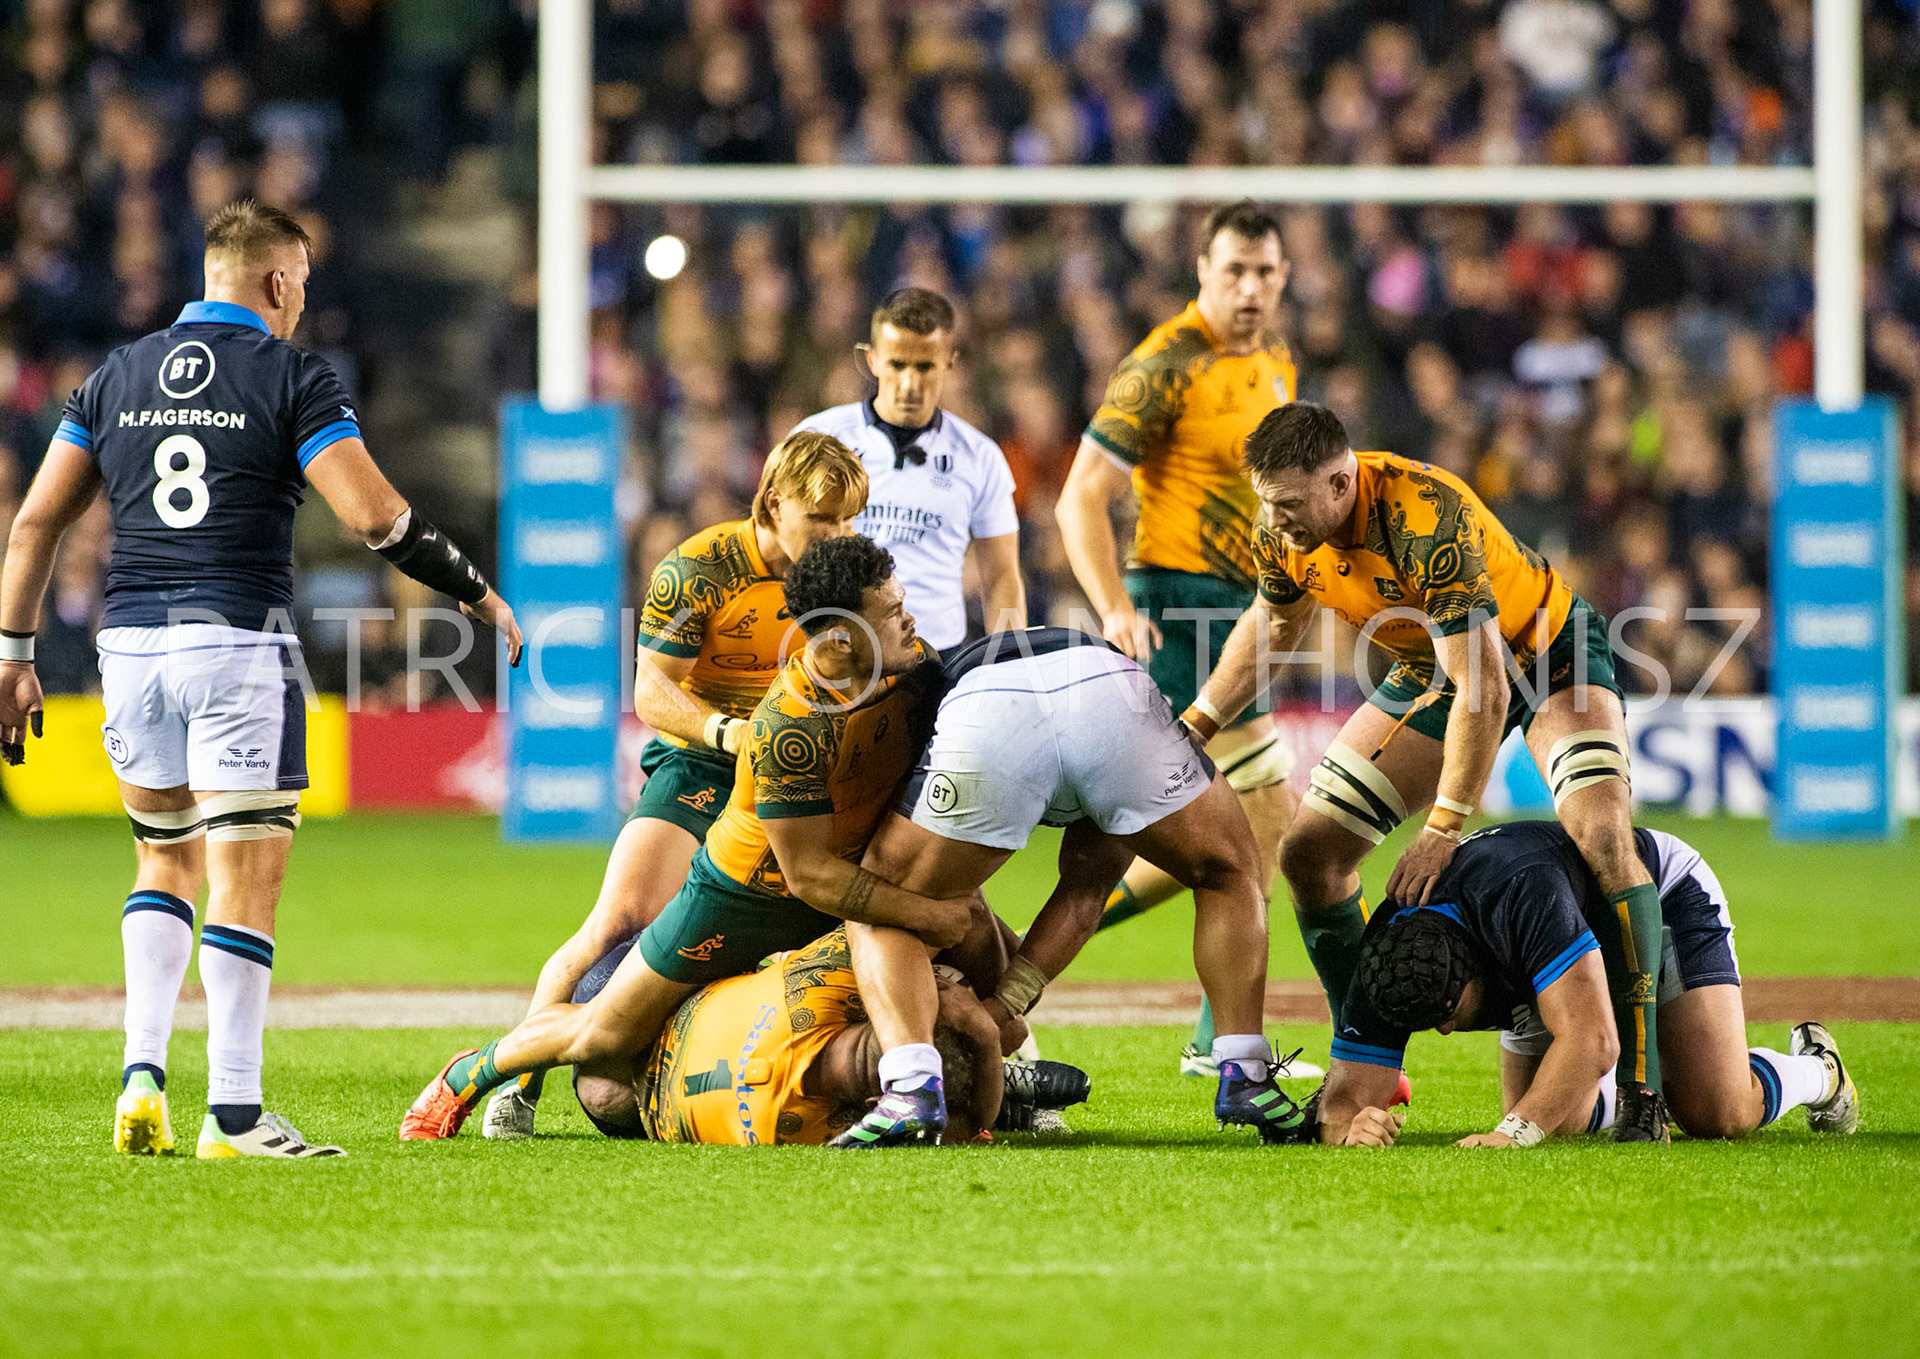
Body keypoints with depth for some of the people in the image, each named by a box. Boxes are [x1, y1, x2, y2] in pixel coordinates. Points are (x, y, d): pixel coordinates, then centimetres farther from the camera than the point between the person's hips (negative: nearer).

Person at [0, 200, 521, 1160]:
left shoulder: (116, 377, 12)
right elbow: (374, 514, -11)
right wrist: (477, 592, 1)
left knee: (166, 862, 20)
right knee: (246, 880, -2)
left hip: (131, 646, 5)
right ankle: (234, 1114, -5)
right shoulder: (291, 378, -3)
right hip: (238, 642, -5)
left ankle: (143, 1074, 5)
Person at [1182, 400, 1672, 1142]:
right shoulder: (1284, 532, -17)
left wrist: (1441, 832, -35)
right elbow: (1269, 625, 8)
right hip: (1435, 670, 7)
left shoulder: (1429, 519, -39)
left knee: (1601, 835, -29)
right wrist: (1192, 727, 3)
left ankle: (1641, 1087, -25)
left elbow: (1485, 692, -38)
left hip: (1549, 655, -7)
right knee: (1310, 849, -1)